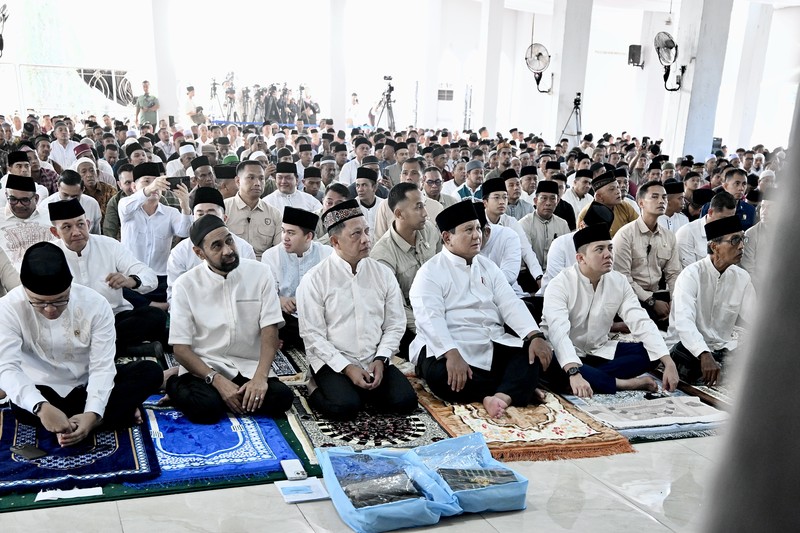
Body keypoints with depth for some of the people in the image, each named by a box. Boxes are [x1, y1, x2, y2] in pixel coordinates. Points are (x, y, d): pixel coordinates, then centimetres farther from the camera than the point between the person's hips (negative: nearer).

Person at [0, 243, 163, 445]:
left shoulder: (95, 304, -17)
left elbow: (102, 366, -21)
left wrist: (92, 413, -39)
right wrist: (42, 407, -49)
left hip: (89, 385, 1)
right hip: (43, 391, 0)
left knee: (151, 372, -21)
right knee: (22, 409, -36)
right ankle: (119, 410, -21)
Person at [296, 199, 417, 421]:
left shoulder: (383, 274, 5)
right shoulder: (314, 280, -6)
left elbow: (395, 324, 6)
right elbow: (313, 335, -8)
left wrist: (381, 359, -10)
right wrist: (347, 367, -16)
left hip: (375, 361, 4)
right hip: (333, 362, -4)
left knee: (405, 401, -17)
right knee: (345, 406, -29)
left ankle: (364, 389, 10)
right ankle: (320, 393, 4)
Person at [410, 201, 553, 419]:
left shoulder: (487, 266, 15)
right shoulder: (430, 272, -5)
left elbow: (510, 304, 4)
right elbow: (430, 319, -20)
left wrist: (535, 336, -13)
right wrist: (451, 354, -36)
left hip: (492, 346, 6)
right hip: (448, 347, -5)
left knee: (534, 353, -17)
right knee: (441, 376, -36)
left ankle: (501, 396, -40)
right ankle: (517, 390, -23)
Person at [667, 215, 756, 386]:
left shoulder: (743, 278, 3)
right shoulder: (691, 275, -14)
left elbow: (751, 323, -4)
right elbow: (684, 322, -30)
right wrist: (704, 355, -45)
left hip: (722, 348, 4)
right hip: (688, 347, -4)